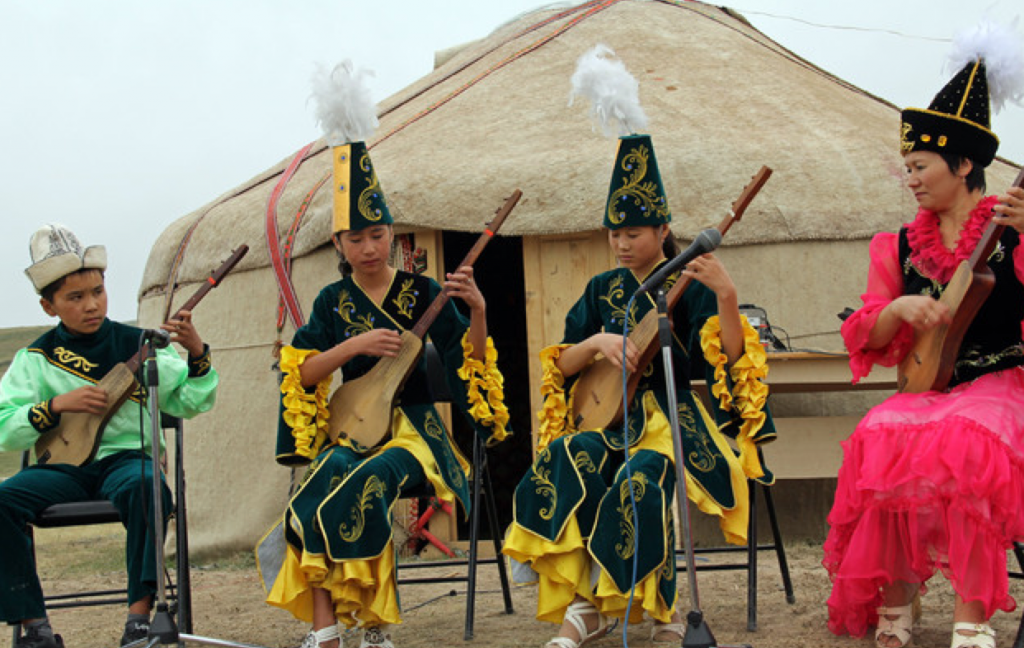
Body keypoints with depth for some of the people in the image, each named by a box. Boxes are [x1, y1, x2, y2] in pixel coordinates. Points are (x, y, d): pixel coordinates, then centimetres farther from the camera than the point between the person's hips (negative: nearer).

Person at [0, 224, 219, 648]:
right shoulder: (36, 358, 8)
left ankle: (140, 613, -31)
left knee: (144, 485, -37)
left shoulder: (136, 345, 7)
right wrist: (57, 405, -15)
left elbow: (190, 403, 5)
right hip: (62, 468, 2)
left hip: (124, 457, -1)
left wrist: (197, 355, -13)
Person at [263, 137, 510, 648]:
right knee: (330, 474, -32)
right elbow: (303, 373, 0)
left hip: (413, 426, -2)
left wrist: (477, 310, -22)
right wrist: (354, 345, -16)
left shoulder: (422, 293, 3)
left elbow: (469, 361, -4)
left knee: (365, 482, -34)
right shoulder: (333, 301, 10)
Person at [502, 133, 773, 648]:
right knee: (568, 459, -30)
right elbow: (561, 366, 9)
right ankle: (585, 604, -28)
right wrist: (597, 342, -12)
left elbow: (731, 358, -12)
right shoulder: (602, 291, 15)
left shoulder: (687, 285, 2)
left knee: (642, 476, -36)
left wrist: (726, 297, -28)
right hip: (609, 417, 4)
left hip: (673, 417, -4)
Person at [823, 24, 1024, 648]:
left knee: (965, 445, -36)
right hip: (925, 387, 4)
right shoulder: (901, 247, 13)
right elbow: (866, 337, 9)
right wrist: (900, 308, -12)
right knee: (881, 443, -29)